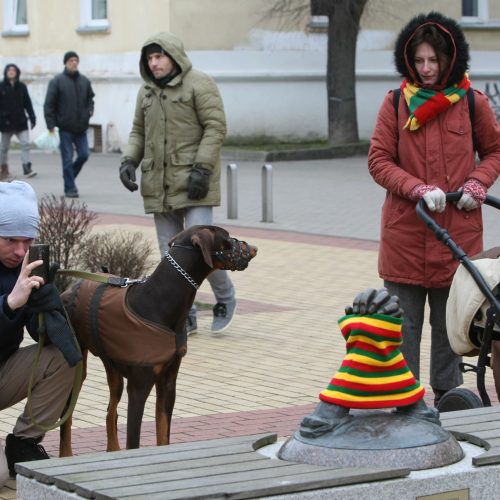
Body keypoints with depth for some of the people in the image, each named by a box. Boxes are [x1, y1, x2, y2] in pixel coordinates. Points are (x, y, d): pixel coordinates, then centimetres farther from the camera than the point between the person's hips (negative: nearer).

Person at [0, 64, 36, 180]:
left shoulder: (22, 87, 6)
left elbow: (28, 103, 8)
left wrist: (32, 117, 1)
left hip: (20, 121, 1)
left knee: (25, 143, -11)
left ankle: (27, 168, -12)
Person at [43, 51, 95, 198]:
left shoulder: (84, 81, 9)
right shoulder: (57, 81, -5)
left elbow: (90, 97, 26)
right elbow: (49, 104, -6)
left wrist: (90, 109, 5)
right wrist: (51, 125, -11)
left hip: (81, 128, 4)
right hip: (65, 128, -4)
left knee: (84, 155, 3)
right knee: (68, 159, -2)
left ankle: (70, 175, 28)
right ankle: (70, 189, 5)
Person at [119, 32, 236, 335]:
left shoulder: (200, 85, -7)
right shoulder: (147, 91, 15)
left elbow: (216, 127, -12)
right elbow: (139, 132, 21)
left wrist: (202, 168, -19)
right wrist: (129, 161, 3)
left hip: (193, 183, -7)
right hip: (159, 185, 7)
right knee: (171, 254, 7)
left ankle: (225, 298, 11)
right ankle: (183, 317, 14)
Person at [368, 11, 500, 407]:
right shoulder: (396, 103, 2)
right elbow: (379, 160, 0)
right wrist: (418, 189, -15)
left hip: (458, 229, 0)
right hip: (405, 231, 0)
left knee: (450, 320, 9)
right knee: (404, 322, 4)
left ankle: (448, 394, 20)